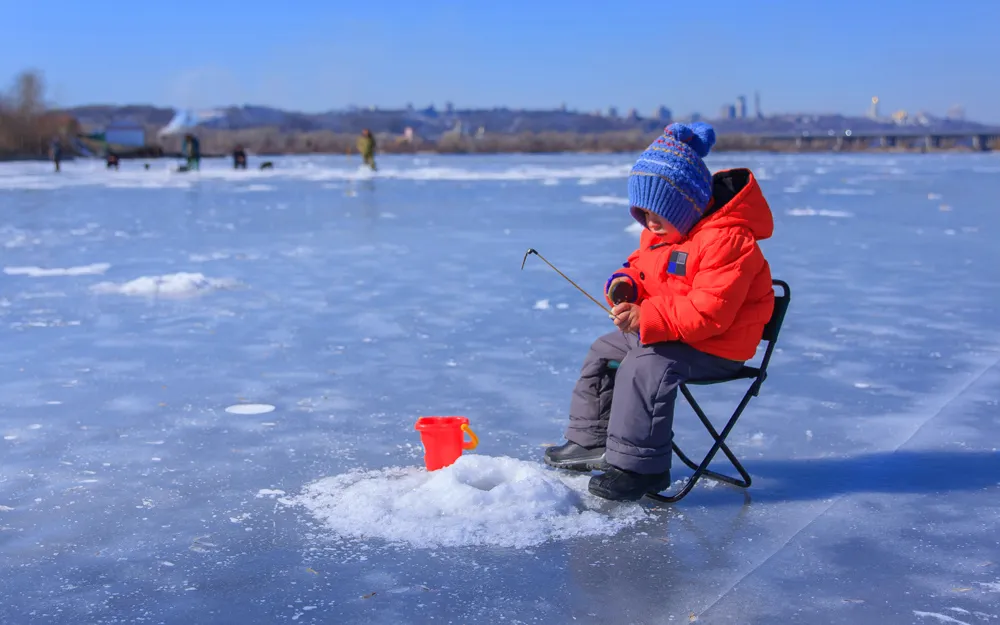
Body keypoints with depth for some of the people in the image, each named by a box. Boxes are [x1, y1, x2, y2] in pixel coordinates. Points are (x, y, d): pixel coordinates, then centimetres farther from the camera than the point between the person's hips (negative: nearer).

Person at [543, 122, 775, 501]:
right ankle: (591, 442, 22)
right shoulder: (660, 230, 5)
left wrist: (646, 318, -38)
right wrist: (625, 285, -7)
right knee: (604, 352, 13)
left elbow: (709, 311, -32)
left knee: (645, 367, -31)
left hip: (715, 345, -11)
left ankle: (637, 466, -24)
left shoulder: (726, 239, -26)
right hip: (661, 333, 11)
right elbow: (642, 266, 19)